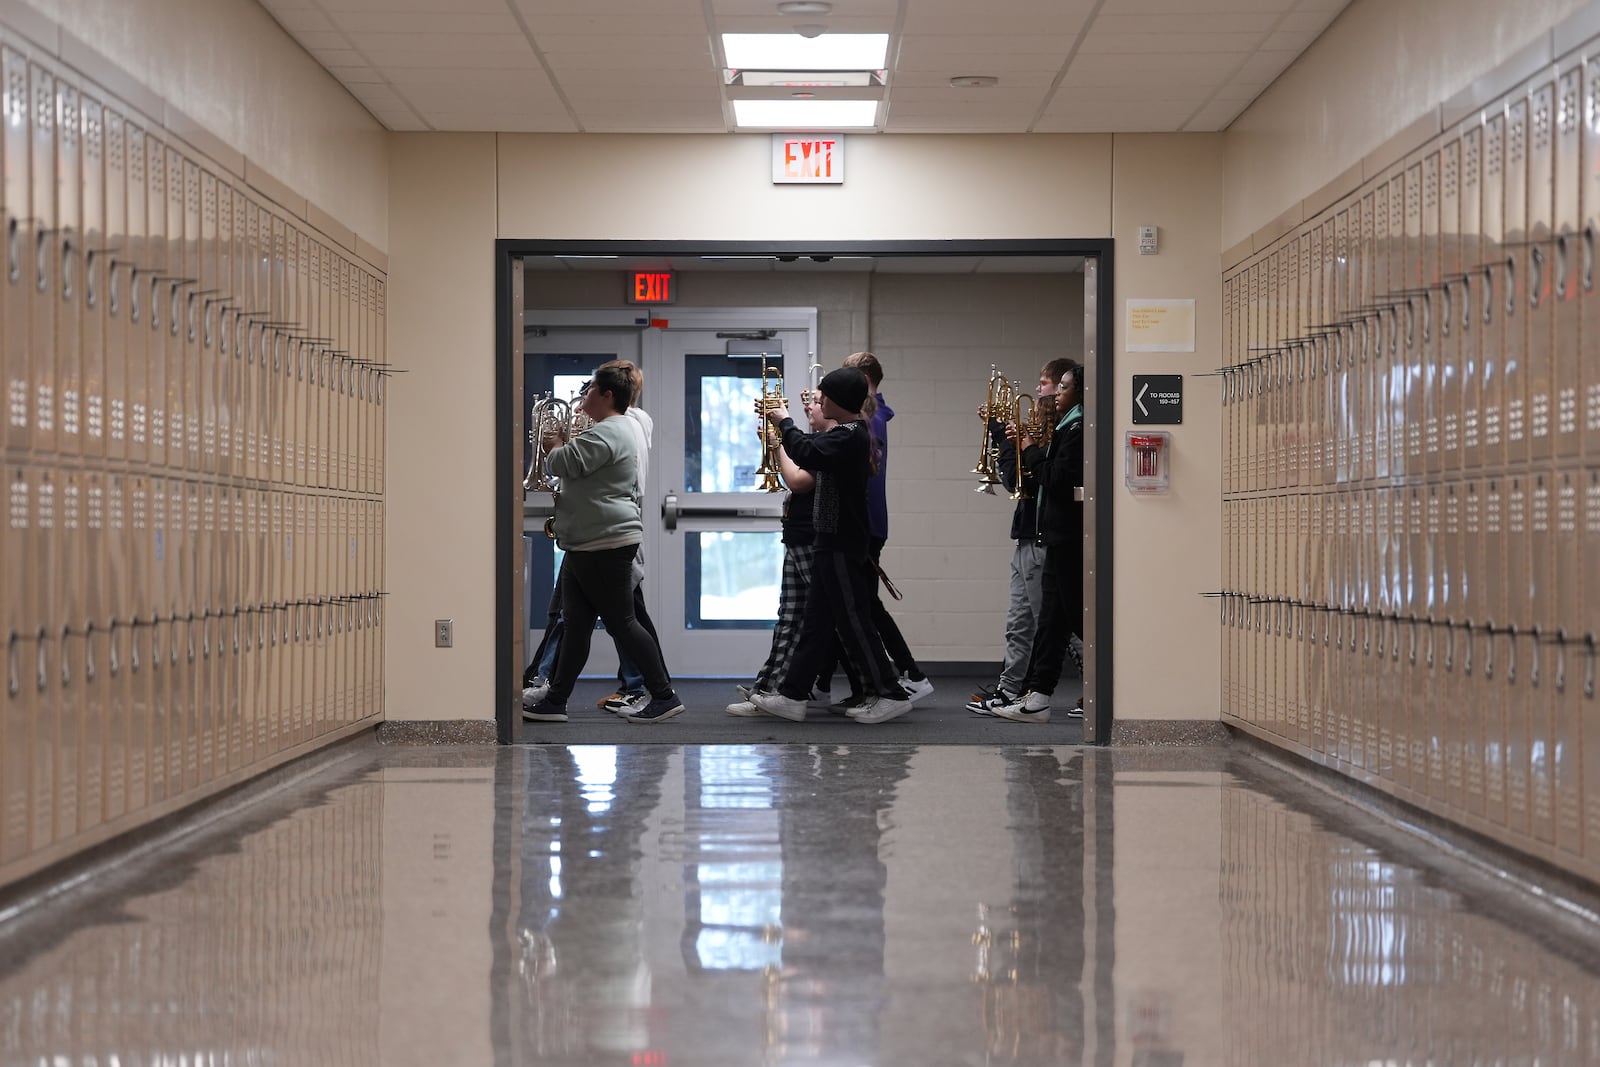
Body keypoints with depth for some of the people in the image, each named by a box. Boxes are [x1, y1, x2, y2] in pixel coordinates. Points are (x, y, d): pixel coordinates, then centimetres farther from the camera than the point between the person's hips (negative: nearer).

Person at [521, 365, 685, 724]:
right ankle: (556, 701, 13)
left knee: (621, 622, -6)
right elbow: (581, 471, 24)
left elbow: (565, 465, -22)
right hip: (588, 544, 11)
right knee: (576, 624, 10)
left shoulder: (607, 432, -17)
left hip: (606, 544, -11)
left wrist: (556, 446, -1)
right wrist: (564, 445, 9)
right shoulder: (619, 428, 18)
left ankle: (665, 696, 0)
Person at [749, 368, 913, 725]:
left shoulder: (849, 437, -19)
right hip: (834, 542, 11)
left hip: (842, 545, -11)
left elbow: (806, 454, -31)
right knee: (815, 622, 11)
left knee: (853, 622, -5)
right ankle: (792, 695, 15)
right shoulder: (850, 434, 14)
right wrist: (784, 423, 14)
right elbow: (815, 455, 24)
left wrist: (785, 422, -15)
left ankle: (891, 694, 2)